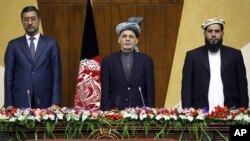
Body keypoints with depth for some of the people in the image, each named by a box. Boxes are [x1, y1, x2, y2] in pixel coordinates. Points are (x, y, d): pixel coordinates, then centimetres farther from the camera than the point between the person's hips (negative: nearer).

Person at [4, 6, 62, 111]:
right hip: (20, 101, 0)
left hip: (44, 101, 0)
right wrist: (8, 103, -2)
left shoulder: (51, 44, 7)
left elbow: (56, 75, 3)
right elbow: (8, 75, 6)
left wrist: (55, 102, -5)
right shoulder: (13, 45, 9)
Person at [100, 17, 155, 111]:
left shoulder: (146, 60, 6)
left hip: (140, 111, 0)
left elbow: (150, 90, 5)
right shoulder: (108, 61, 4)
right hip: (115, 111, 0)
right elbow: (104, 91, 3)